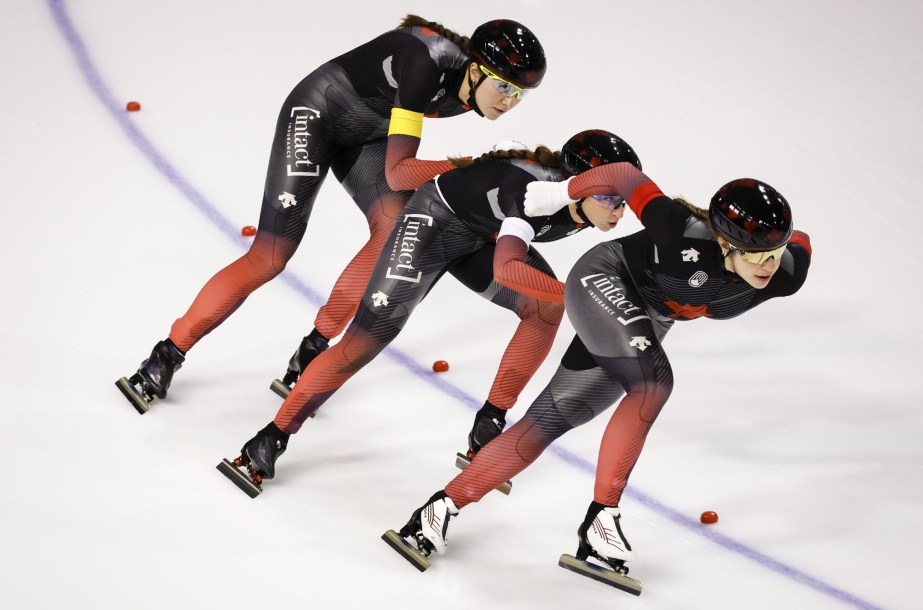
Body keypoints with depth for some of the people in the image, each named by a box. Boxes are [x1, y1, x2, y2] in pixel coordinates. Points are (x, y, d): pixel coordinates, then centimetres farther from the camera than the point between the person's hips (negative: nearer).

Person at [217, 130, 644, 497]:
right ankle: (270, 441, -4)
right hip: (437, 219, -7)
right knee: (364, 342, -13)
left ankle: (488, 430, -4)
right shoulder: (533, 189, -39)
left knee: (545, 309, -13)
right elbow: (506, 270, -52)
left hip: (484, 234, 8)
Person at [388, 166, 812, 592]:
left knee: (550, 419, 1)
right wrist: (561, 193, -12)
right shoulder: (688, 239, -36)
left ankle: (443, 509, 7)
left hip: (645, 324, 6)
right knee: (652, 380, -30)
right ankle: (601, 517, -19)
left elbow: (799, 242, 1)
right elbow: (625, 174, -25)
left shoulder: (785, 275, -22)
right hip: (603, 282, -6)